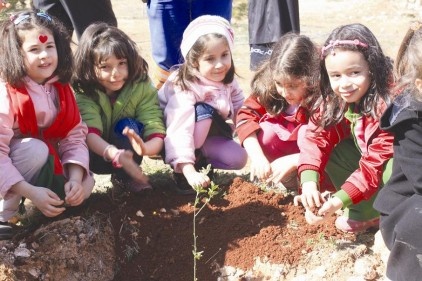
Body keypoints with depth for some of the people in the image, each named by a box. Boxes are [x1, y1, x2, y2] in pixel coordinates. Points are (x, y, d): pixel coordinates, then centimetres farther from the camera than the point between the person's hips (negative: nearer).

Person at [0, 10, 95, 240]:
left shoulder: (61, 89, -6)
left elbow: (75, 137, -9)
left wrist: (75, 179, -25)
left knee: (84, 185, -13)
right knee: (36, 149, -35)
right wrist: (31, 192, -37)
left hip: (46, 162, 6)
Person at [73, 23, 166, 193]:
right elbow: (89, 133, -41)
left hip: (129, 151, 1)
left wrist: (145, 148, -54)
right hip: (100, 153, -1)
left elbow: (157, 133, -29)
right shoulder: (84, 94, -24)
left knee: (128, 126, -31)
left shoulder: (142, 88, -21)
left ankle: (125, 176, -21)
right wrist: (115, 154, -62)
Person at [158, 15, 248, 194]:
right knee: (203, 112, -33)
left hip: (204, 136, 6)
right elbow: (179, 131, -42)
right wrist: (190, 172, -52)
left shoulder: (227, 81, -11)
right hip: (166, 137, -5)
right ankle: (181, 172, -21)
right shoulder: (184, 87, -33)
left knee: (238, 158, -17)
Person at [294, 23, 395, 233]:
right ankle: (365, 212, -8)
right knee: (334, 152, -17)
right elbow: (316, 137, -17)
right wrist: (309, 182, -34)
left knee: (393, 169, -37)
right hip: (364, 154, 7)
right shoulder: (331, 101, -13)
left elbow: (374, 164, -34)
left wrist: (338, 200, -38)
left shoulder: (388, 106, -33)